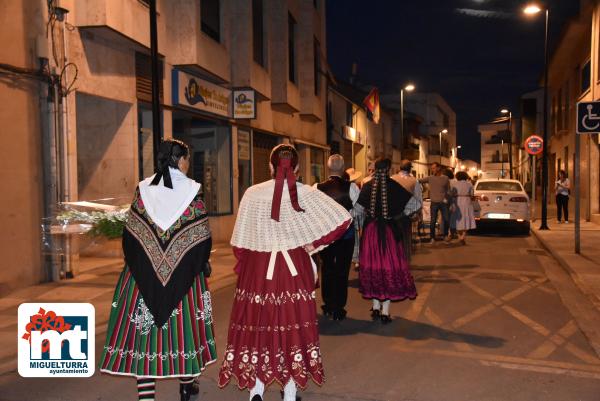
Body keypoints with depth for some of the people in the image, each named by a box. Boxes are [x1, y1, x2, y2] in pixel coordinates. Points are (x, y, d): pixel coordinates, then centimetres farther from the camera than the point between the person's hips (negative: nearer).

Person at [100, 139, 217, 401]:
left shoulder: (143, 189, -1)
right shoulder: (192, 190, -7)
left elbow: (130, 232, 2)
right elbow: (202, 236, -5)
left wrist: (135, 266, 16)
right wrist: (200, 265, 12)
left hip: (144, 272, 1)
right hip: (184, 273, -1)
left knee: (143, 328, 5)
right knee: (184, 322, 12)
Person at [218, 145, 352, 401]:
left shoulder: (253, 194, -4)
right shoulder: (306, 194, -5)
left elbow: (240, 241, -2)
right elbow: (344, 219, -11)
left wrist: (242, 266, 14)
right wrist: (315, 244, -2)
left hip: (258, 270, 0)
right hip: (294, 270, 0)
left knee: (257, 325, 12)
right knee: (293, 325, 11)